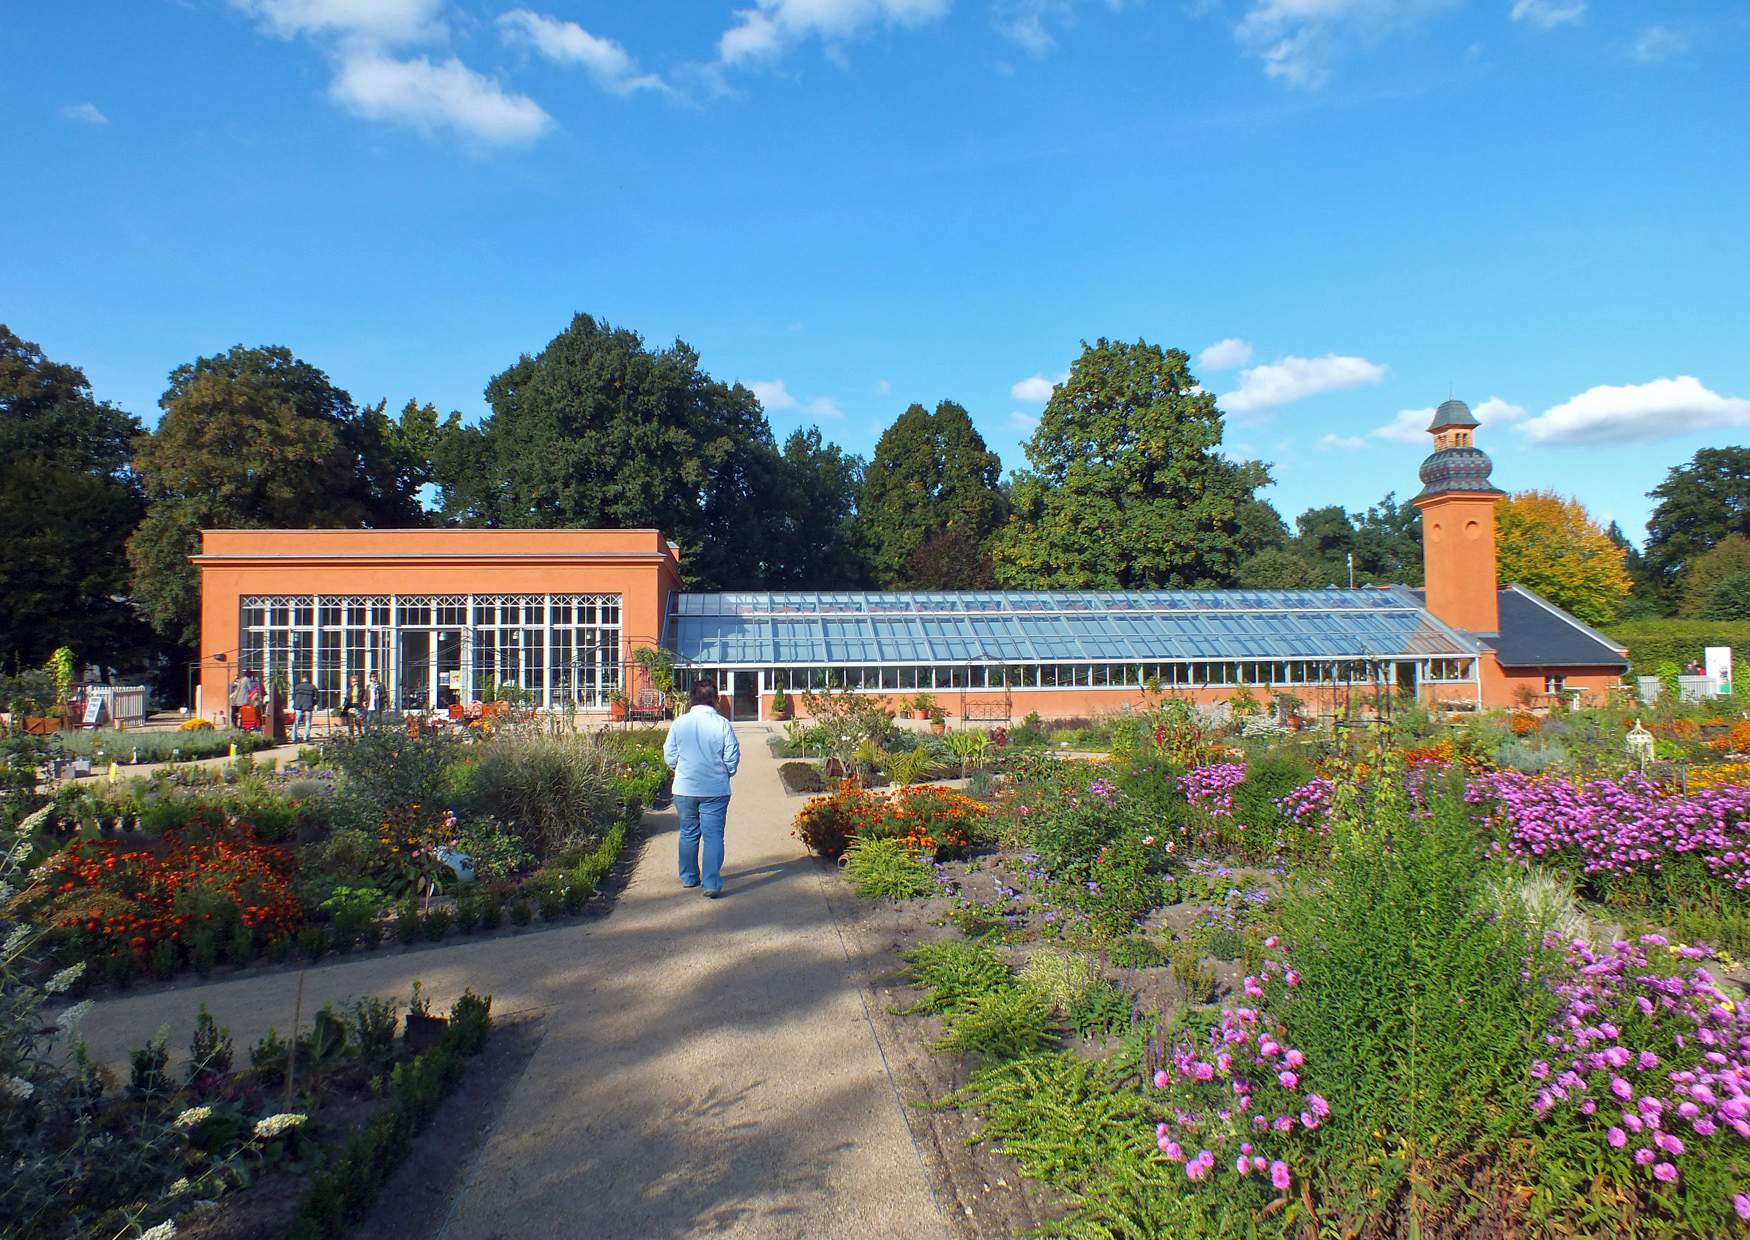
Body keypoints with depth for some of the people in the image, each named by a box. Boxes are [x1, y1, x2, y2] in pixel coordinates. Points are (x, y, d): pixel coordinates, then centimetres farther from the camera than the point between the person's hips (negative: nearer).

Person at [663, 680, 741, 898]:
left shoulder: (679, 723, -3)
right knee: (713, 835, 1)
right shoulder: (722, 724, -9)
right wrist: (726, 773, 13)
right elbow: (733, 757, -6)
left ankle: (689, 877, 29)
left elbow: (669, 757, 2)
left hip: (685, 789, 2)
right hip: (715, 790, -2)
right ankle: (711, 883, -5)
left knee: (688, 834, 17)